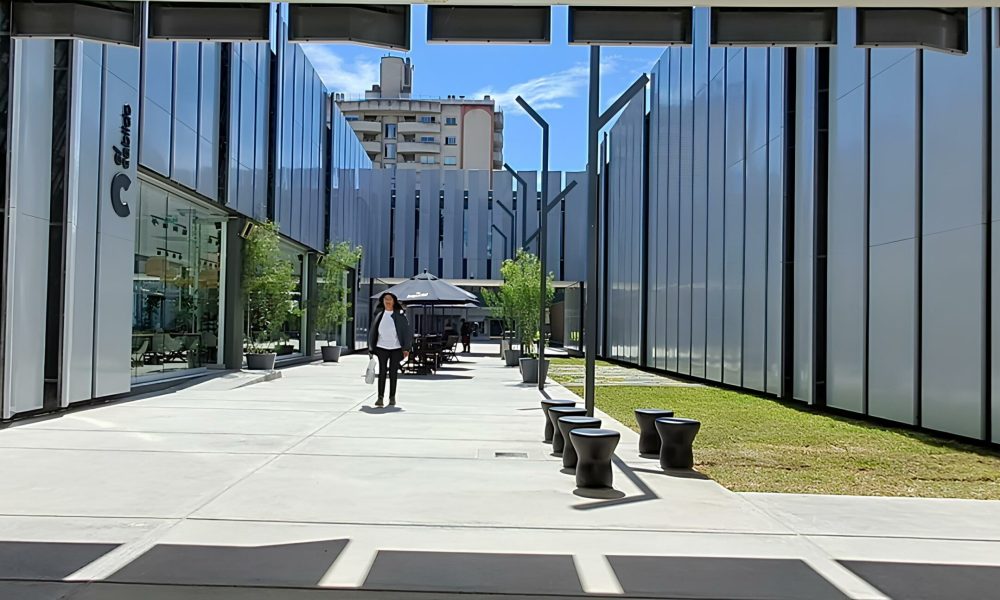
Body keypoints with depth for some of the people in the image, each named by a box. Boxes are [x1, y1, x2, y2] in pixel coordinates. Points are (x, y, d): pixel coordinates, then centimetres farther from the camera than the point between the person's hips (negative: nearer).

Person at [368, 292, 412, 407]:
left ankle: (392, 397, 15)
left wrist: (406, 348, -6)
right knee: (382, 372, -7)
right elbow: (372, 332, 10)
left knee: (393, 373, 5)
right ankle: (380, 398, -7)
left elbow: (408, 332, 0)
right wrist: (371, 348, 8)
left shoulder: (399, 315, 0)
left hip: (396, 348, -1)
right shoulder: (379, 314, 5)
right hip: (382, 347, 1)